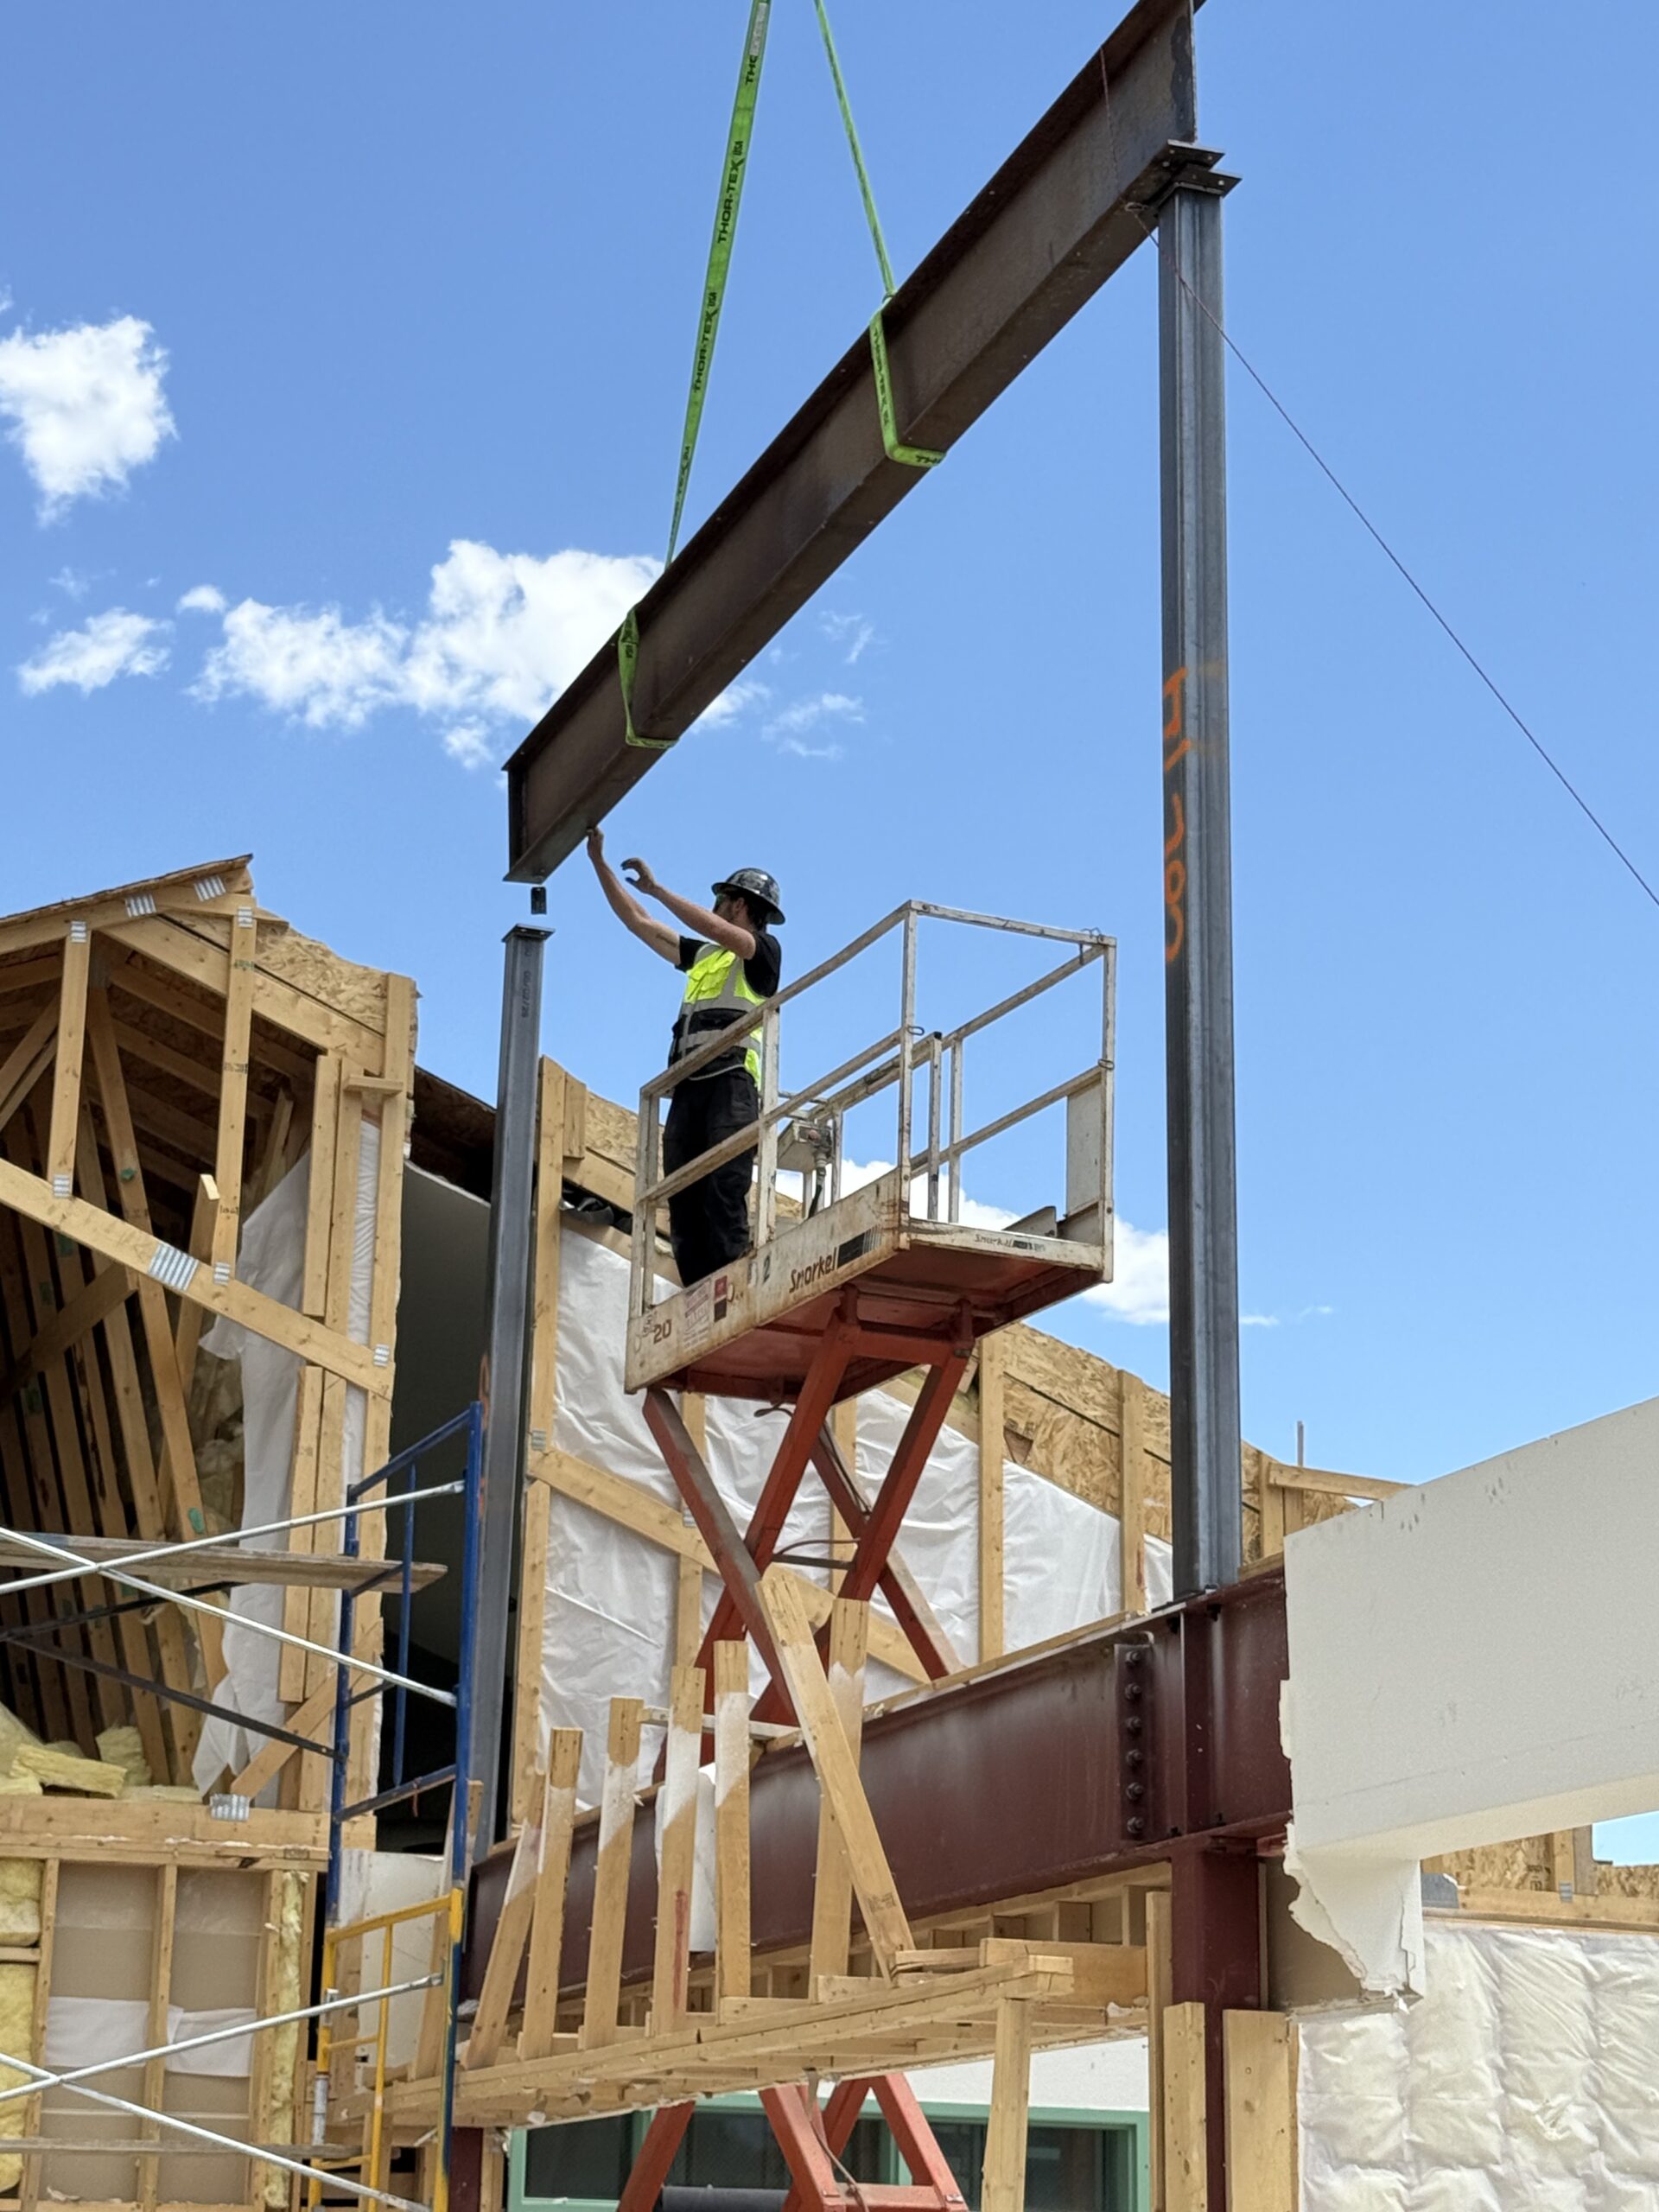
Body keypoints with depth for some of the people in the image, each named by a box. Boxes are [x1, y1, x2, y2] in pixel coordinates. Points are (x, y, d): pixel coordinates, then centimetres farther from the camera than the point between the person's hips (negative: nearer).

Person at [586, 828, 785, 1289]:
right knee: (684, 1200, -4)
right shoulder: (703, 956, 29)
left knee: (723, 1196, -17)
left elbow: (714, 929, -10)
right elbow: (636, 922, 30)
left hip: (730, 1083, -7)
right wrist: (599, 862, 29)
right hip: (687, 1088, 7)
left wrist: (656, 888, -7)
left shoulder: (765, 950, 9)